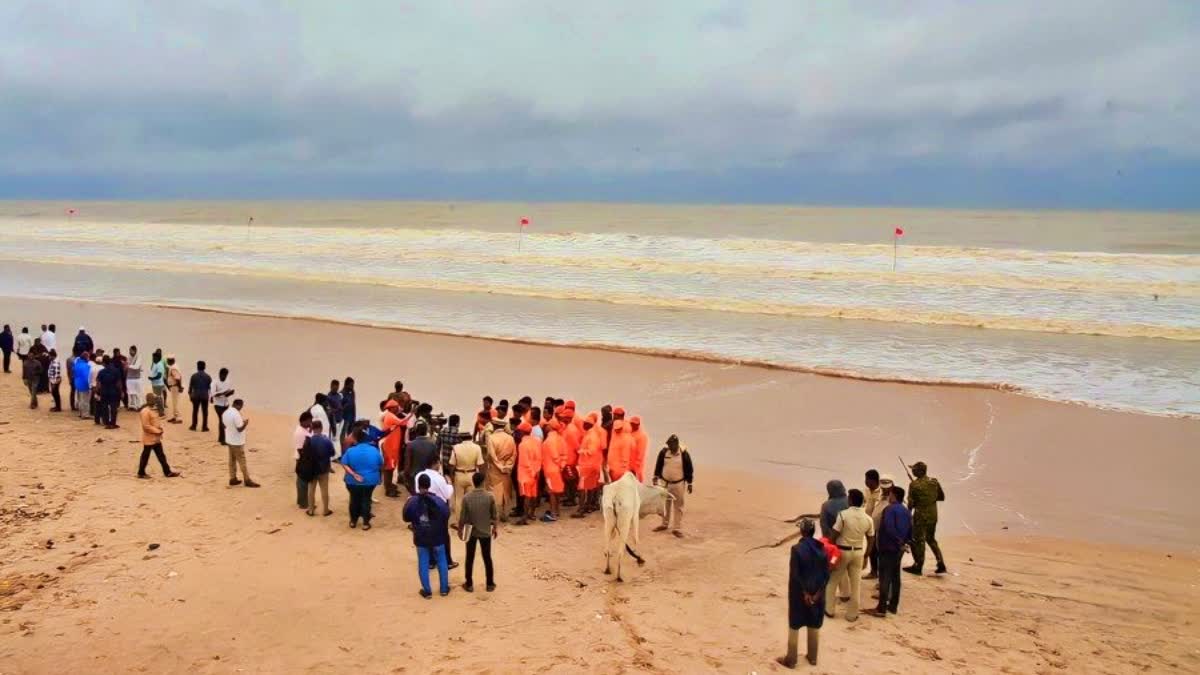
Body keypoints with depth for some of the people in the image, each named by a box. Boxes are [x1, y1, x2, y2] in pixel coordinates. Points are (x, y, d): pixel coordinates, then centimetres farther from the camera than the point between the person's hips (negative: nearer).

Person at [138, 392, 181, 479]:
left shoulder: (153, 409, 11)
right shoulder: (145, 411, -19)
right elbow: (146, 426, -23)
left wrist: (161, 429, 3)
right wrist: (157, 431, -19)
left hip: (156, 438, 9)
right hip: (149, 439, -9)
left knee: (161, 456, 10)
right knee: (145, 456, 4)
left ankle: (167, 472, 12)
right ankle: (141, 473, 17)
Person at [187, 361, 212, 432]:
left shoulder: (194, 376, -6)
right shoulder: (208, 376, -5)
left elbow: (190, 386, -1)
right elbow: (210, 387, -2)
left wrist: (190, 394, 11)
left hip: (195, 396, 0)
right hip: (205, 396, 0)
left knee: (195, 411, 12)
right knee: (205, 412, 7)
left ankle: (194, 426, 19)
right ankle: (204, 427, 8)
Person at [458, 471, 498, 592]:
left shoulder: (467, 497, -15)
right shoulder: (490, 496, -14)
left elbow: (462, 517, -9)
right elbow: (495, 515, -6)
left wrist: (460, 530, 7)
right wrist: (496, 528, 11)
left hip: (471, 532, 0)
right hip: (485, 532, 0)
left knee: (470, 559, 12)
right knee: (487, 558, 13)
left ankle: (469, 585, 19)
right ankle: (490, 584, 20)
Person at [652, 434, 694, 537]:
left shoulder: (684, 454, -13)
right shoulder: (664, 452, -6)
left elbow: (689, 469, -5)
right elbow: (658, 465, 8)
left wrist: (689, 484, -3)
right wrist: (656, 478, 6)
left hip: (678, 484, -3)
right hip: (665, 482, 3)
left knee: (678, 506, 1)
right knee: (664, 505, 15)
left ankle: (678, 529, 6)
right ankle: (665, 524, 31)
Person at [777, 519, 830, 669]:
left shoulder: (797, 549, -18)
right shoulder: (822, 548, -4)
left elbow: (795, 574, -18)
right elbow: (826, 573, -4)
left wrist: (804, 593, -10)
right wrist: (818, 593, -4)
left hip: (800, 593, -4)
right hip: (817, 592, 4)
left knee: (794, 626, 9)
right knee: (814, 625, 19)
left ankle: (791, 659, 16)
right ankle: (812, 657, 29)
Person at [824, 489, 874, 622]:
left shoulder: (843, 514, -16)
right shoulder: (868, 519, -3)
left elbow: (834, 535, -15)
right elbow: (870, 539, 4)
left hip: (842, 551, -3)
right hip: (858, 552, 3)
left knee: (833, 580, 14)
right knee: (855, 584, 12)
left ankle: (828, 609, 21)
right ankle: (852, 614, 18)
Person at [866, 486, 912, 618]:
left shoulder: (889, 509, -14)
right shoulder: (906, 511, 10)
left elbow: (889, 529, -27)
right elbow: (910, 532, 12)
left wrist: (898, 541, -18)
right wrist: (903, 542, 10)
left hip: (888, 548, -8)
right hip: (898, 549, 8)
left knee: (885, 578, -5)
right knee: (895, 576, 15)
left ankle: (881, 609, -4)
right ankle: (893, 605, 21)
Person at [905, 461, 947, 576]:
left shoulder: (914, 485, -16)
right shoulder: (934, 482, -1)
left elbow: (911, 503, -14)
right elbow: (942, 497, 8)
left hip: (920, 515, -5)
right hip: (933, 515, 5)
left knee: (918, 540, 8)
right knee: (931, 539, 21)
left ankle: (918, 566, 16)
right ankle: (941, 564, 13)